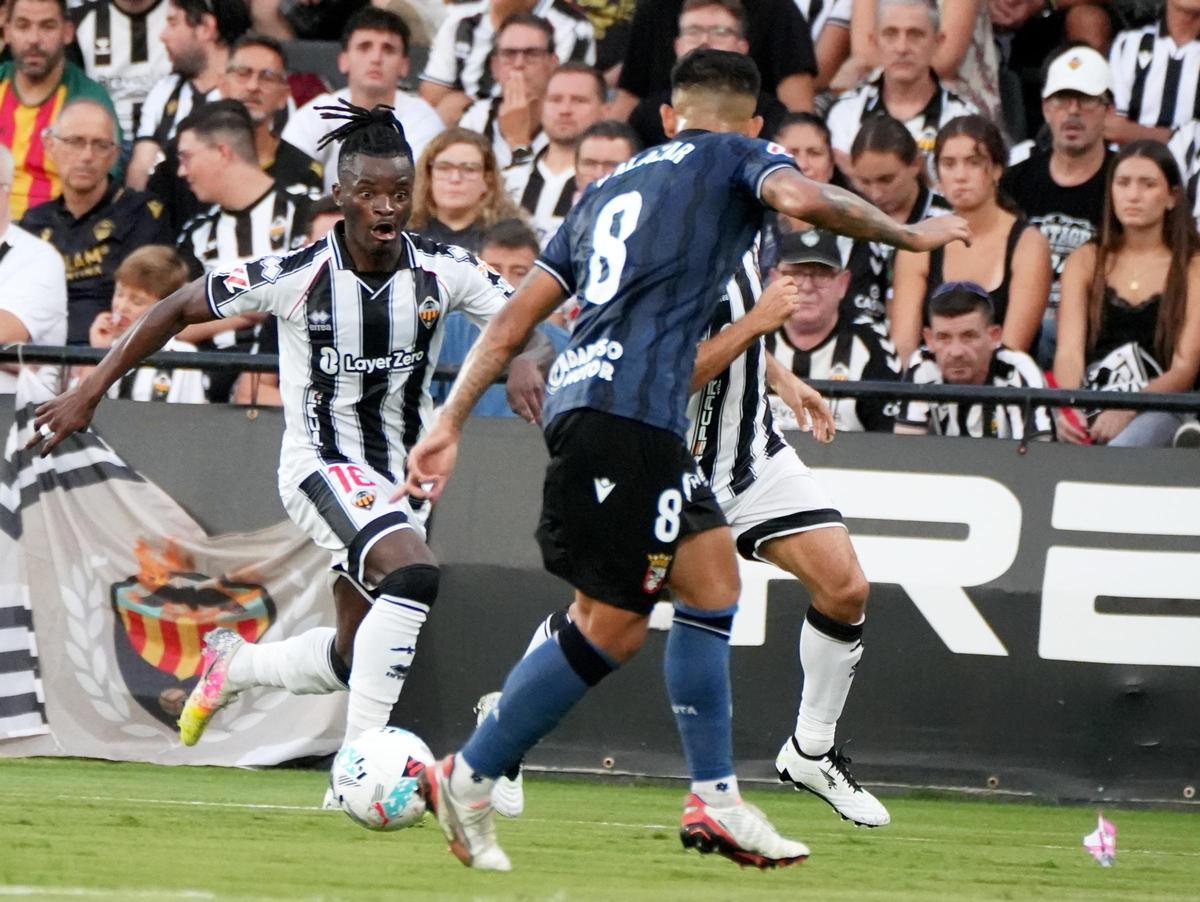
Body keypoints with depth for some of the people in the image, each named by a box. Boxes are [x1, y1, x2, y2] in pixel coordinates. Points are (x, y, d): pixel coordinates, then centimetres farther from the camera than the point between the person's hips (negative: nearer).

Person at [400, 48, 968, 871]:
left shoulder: (614, 186, 27)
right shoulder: (736, 156, 9)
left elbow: (516, 318, 23)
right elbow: (801, 198, -16)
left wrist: (451, 421, 22)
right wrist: (906, 234, -2)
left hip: (583, 397, 9)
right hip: (625, 410, -9)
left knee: (712, 575, 13)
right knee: (612, 626, -5)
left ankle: (714, 799, 10)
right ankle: (469, 780, 1)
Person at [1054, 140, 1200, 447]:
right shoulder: (1086, 261, 16)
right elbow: (1069, 351, 4)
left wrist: (1127, 410, -20)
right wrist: (1067, 409, -19)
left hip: (1157, 412, -2)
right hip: (1089, 409, 2)